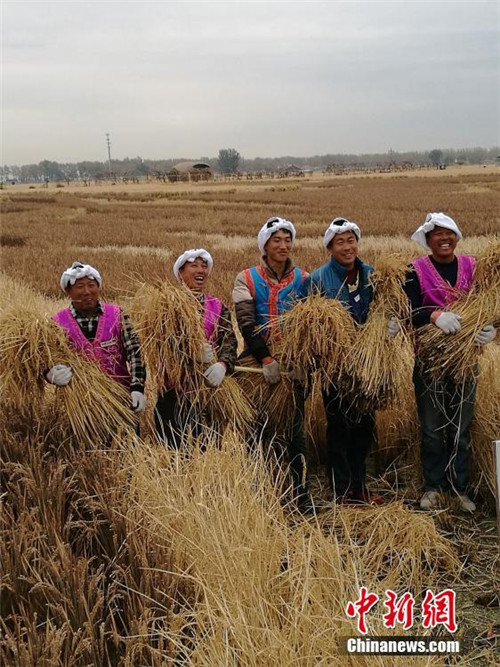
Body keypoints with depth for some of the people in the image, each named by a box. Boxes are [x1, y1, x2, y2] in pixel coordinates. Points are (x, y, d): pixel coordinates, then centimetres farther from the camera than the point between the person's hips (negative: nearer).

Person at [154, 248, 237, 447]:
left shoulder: (217, 307, 13)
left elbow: (229, 340, 0)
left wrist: (222, 364, -21)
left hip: (209, 384, 3)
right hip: (174, 387, -3)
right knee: (174, 445, -3)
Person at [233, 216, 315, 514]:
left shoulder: (303, 279, 7)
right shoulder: (247, 279, 2)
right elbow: (246, 322, -7)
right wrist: (266, 358, -17)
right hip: (258, 363, -1)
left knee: (295, 428, 3)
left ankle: (302, 493, 10)